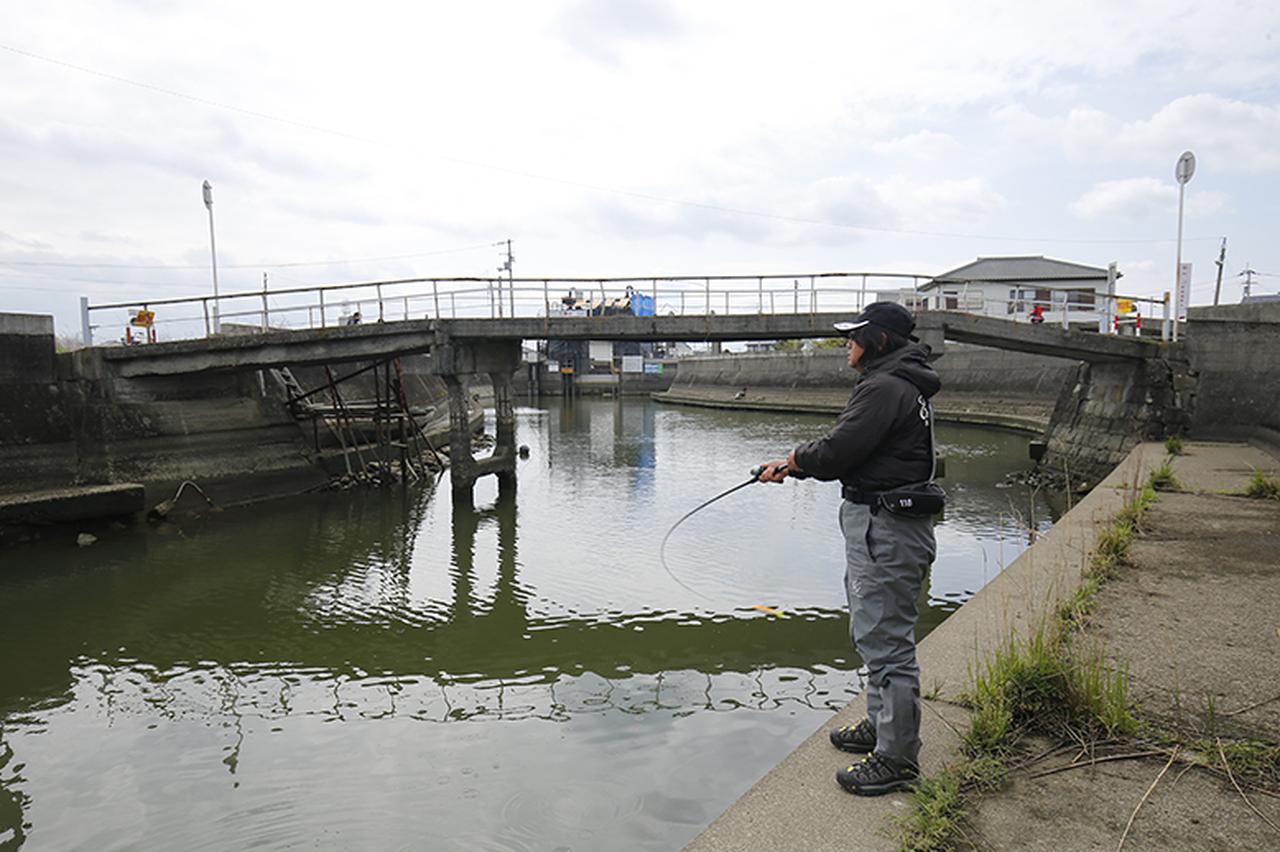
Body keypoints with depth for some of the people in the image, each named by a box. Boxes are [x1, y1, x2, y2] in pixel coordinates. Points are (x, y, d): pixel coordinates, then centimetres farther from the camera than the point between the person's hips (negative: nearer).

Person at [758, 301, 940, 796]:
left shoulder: (884, 388, -18)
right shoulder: (902, 386, 17)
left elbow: (836, 453, -22)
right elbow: (849, 453, 18)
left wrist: (796, 457, -1)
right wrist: (792, 467, 14)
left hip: (885, 532, -12)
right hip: (882, 528, 12)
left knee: (886, 641, -3)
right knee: (874, 634, 22)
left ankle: (897, 759, 9)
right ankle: (880, 726, 37)